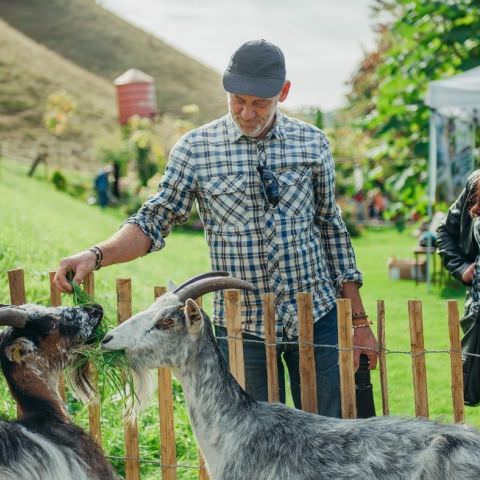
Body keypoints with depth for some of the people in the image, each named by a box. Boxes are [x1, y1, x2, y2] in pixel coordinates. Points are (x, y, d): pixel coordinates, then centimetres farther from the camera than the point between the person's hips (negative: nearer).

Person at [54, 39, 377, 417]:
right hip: (243, 327, -1)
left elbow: (332, 230, 9)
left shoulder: (313, 143, 3)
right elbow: (154, 222, -1)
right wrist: (96, 255, -20)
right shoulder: (195, 149, -2)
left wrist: (359, 321, 8)